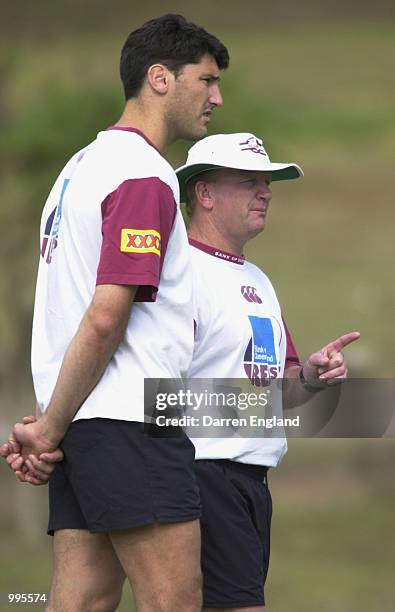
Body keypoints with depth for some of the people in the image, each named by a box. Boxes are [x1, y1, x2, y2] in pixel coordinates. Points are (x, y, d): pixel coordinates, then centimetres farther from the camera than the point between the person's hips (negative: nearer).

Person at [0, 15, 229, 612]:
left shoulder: (80, 166, 21)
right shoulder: (146, 176, -10)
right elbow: (105, 319, -17)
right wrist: (49, 429, -11)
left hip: (81, 429, 9)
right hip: (133, 421, -9)